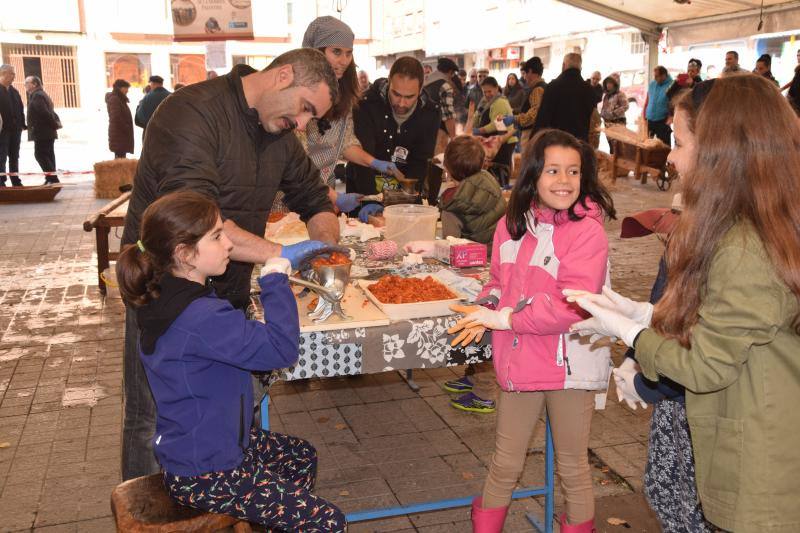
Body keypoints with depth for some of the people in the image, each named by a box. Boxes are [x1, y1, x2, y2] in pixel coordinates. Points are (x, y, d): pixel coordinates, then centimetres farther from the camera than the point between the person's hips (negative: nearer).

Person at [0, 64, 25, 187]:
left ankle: (15, 180, 16)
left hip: (15, 128, 7)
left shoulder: (14, 92, 16)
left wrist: (22, 124, 7)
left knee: (14, 156, 11)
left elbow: (21, 109, 16)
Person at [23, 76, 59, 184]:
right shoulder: (41, 94, 20)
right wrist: (57, 122, 7)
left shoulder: (37, 96, -14)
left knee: (40, 154, -9)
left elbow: (45, 113, -23)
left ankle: (52, 178, -13)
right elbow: (50, 112, 20)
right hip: (48, 132, 10)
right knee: (48, 155, 10)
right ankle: (51, 179, 12)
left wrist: (55, 125, -15)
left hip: (42, 132, -10)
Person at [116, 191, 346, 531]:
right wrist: (276, 281, -21)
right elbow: (282, 348, -32)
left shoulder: (168, 299, 1)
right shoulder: (201, 318, -31)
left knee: (303, 457, 27)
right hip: (203, 476, -10)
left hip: (193, 448, 10)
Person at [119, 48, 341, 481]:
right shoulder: (191, 112, -20)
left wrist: (325, 243, -6)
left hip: (229, 293, 7)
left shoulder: (278, 131, 7)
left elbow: (313, 197, 16)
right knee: (154, 423, 6)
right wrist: (280, 253, -32)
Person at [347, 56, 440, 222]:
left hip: (405, 191, 2)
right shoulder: (367, 104, -20)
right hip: (363, 190, -2)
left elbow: (421, 164, -11)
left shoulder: (431, 113, -11)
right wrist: (369, 201, -40)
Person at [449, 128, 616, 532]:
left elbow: (571, 306, -23)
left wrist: (506, 318, -21)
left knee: (572, 467, 15)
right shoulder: (512, 225, 3)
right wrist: (488, 309, -7)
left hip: (570, 365, -5)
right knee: (505, 464, 19)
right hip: (518, 360, 5)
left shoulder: (587, 230, -16)